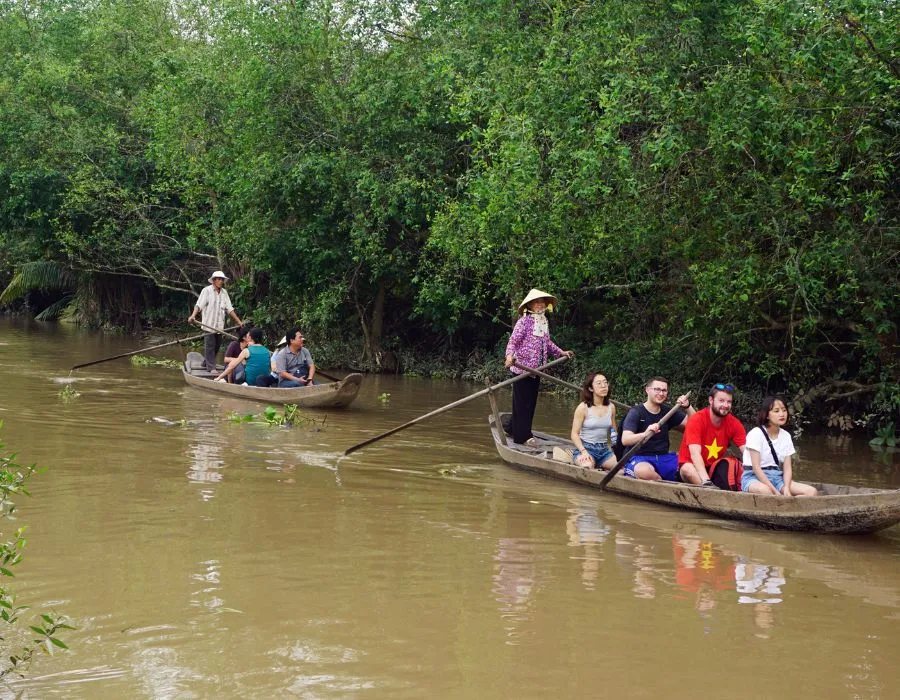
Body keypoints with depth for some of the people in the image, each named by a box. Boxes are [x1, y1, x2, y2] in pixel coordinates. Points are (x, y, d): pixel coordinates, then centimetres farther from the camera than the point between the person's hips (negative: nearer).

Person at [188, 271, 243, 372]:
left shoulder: (224, 292, 13)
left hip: (220, 325, 6)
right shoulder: (207, 290, -4)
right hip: (209, 324, -6)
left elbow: (229, 309, 16)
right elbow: (199, 305, -14)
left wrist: (239, 322, 13)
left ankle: (205, 363, 24)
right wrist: (193, 315, -32)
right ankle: (211, 368, -5)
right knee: (209, 346, -7)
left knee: (217, 346, 9)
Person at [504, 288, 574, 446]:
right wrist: (510, 355, -34)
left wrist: (561, 352, 23)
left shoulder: (544, 322, 13)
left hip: (536, 369, 8)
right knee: (522, 402, -4)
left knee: (531, 402, 12)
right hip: (522, 367, -8)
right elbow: (513, 341, -17)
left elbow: (547, 342, 25)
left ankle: (514, 428, 24)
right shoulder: (524, 321, -11)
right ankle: (522, 436, -2)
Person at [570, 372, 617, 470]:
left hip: (604, 450, 6)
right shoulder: (583, 408, -5)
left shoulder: (611, 407, 8)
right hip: (586, 448, -5)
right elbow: (575, 434, -7)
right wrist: (584, 452, -22)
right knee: (587, 467, -39)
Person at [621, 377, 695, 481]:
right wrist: (645, 434, -37)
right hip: (639, 458, -5)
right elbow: (625, 440, -18)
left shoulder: (667, 411, 15)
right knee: (645, 471, -40)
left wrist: (687, 407, -5)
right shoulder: (636, 412, -4)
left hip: (664, 457, 5)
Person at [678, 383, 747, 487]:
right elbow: (695, 454, -29)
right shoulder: (696, 420, -18)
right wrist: (706, 481, -45)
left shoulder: (734, 423, -4)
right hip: (694, 469, -4)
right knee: (687, 468, -37)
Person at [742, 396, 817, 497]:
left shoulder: (786, 436, 9)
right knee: (764, 490, -43)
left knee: (812, 492, -15)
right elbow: (756, 467, -16)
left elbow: (787, 468, 3)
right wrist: (775, 491, -23)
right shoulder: (756, 434, -8)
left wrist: (786, 488, -18)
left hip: (776, 477, 6)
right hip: (754, 477, -6)